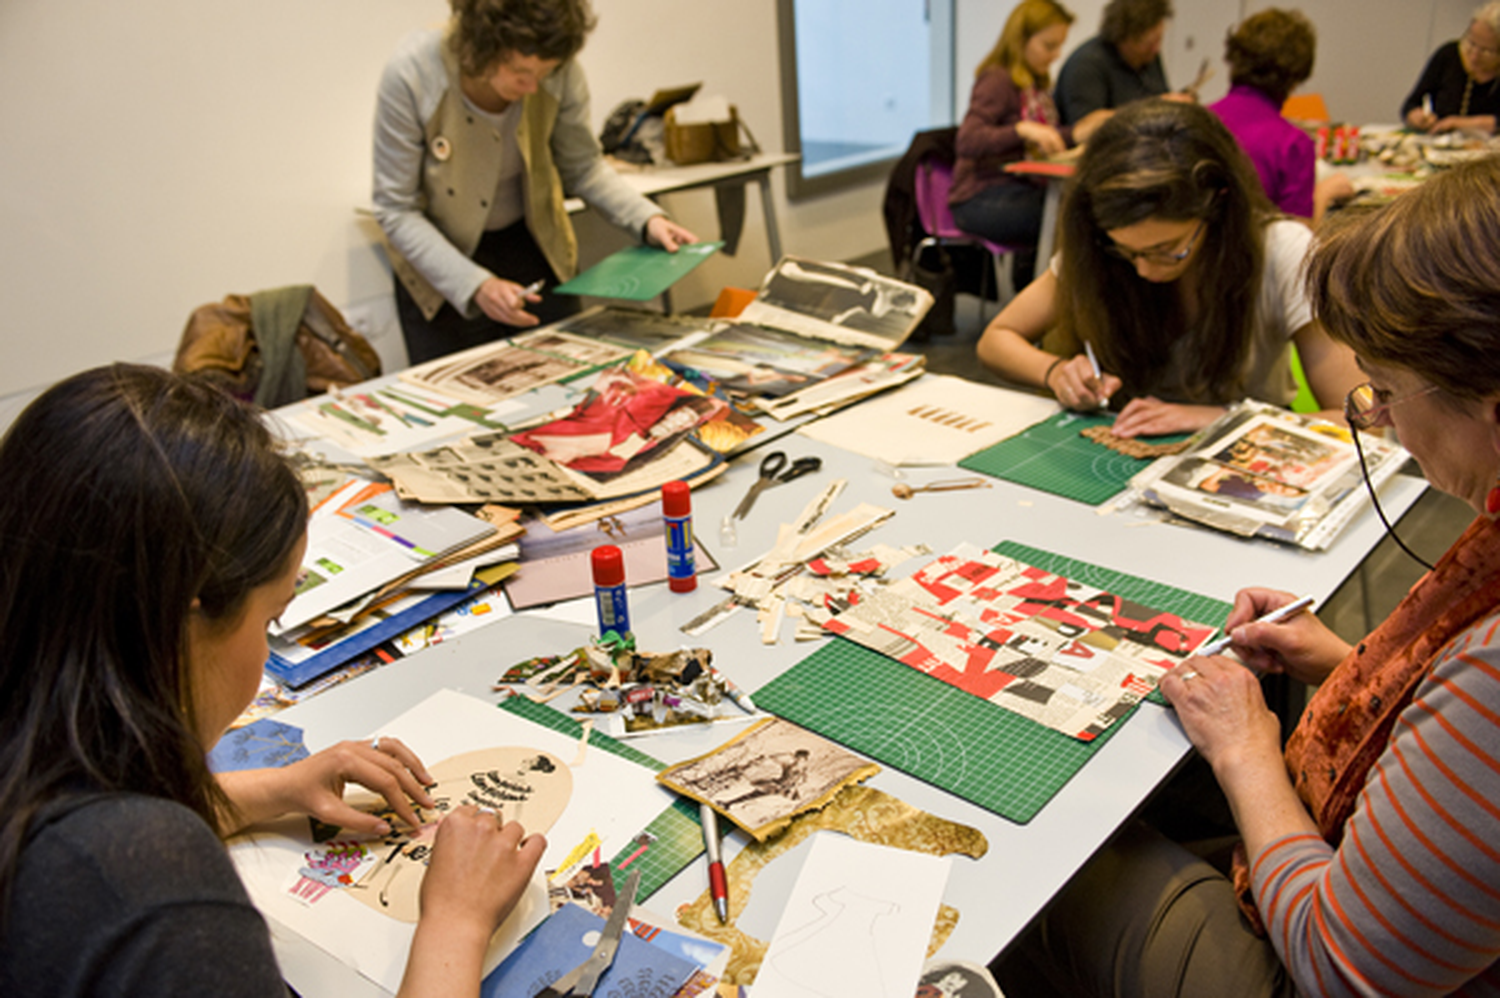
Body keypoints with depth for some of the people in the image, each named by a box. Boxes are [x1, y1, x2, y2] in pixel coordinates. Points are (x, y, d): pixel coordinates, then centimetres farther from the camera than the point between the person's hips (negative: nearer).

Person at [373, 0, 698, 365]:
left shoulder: (560, 74, -18)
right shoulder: (411, 74, -24)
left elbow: (582, 168, -1)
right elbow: (397, 211, -18)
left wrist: (646, 219, -17)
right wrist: (475, 286, -29)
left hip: (536, 251, 2)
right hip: (440, 266, -2)